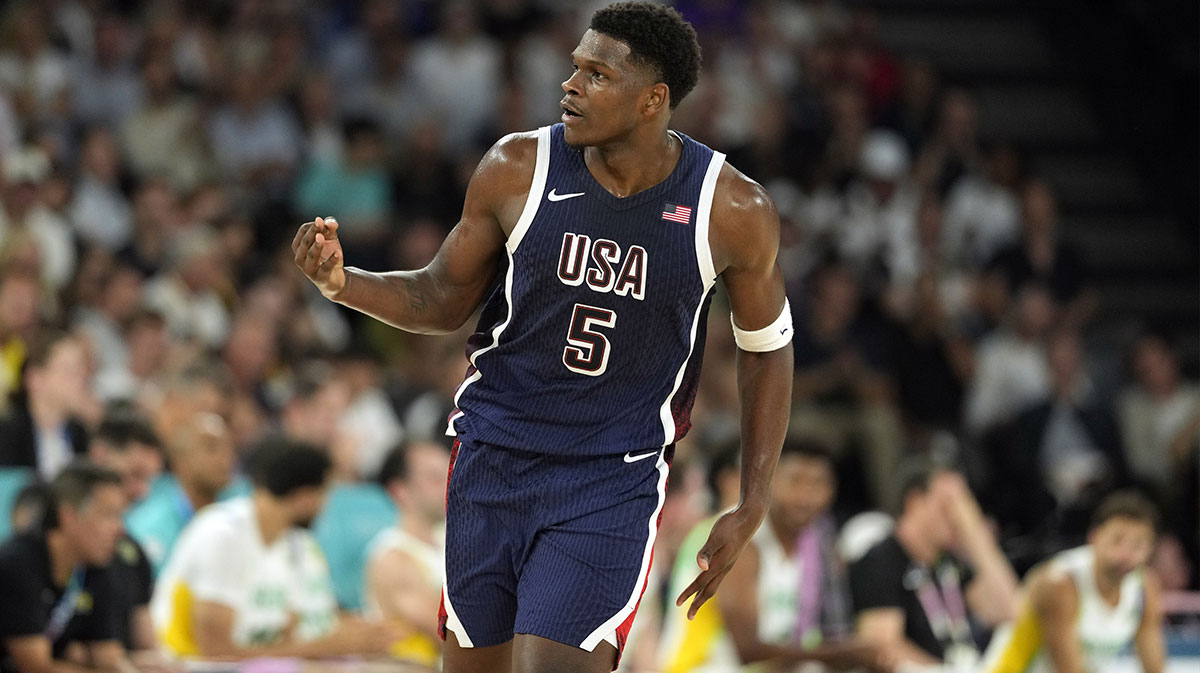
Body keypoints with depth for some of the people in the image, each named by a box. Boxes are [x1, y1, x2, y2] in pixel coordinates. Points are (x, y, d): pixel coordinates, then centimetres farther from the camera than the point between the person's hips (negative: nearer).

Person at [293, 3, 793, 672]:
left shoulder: (734, 212, -10)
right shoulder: (517, 169, -7)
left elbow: (767, 349, 5)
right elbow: (445, 297, 6)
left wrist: (752, 510, 2)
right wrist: (343, 283, -14)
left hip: (615, 479, -3)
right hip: (496, 453, 3)